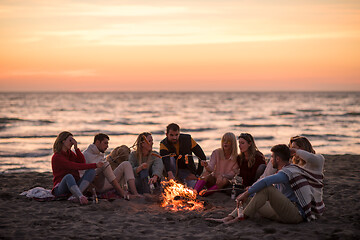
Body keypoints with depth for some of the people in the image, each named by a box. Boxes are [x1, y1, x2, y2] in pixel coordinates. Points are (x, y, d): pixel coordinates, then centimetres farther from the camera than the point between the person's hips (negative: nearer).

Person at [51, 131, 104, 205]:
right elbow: (75, 166, -17)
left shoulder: (70, 153, 17)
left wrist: (76, 148, -7)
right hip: (61, 189, -6)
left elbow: (82, 163, 1)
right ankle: (81, 197, -62)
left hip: (75, 186, 6)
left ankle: (76, 195, -36)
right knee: (69, 176, -39)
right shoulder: (56, 157, -8)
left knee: (91, 171, -17)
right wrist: (95, 165, -18)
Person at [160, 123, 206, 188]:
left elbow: (202, 157, -8)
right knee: (171, 158, -30)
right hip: (173, 170, 1)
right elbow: (165, 160, -36)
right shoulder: (164, 144, -16)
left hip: (187, 171, 0)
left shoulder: (187, 139, -13)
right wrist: (170, 174, -55)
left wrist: (197, 174, -12)